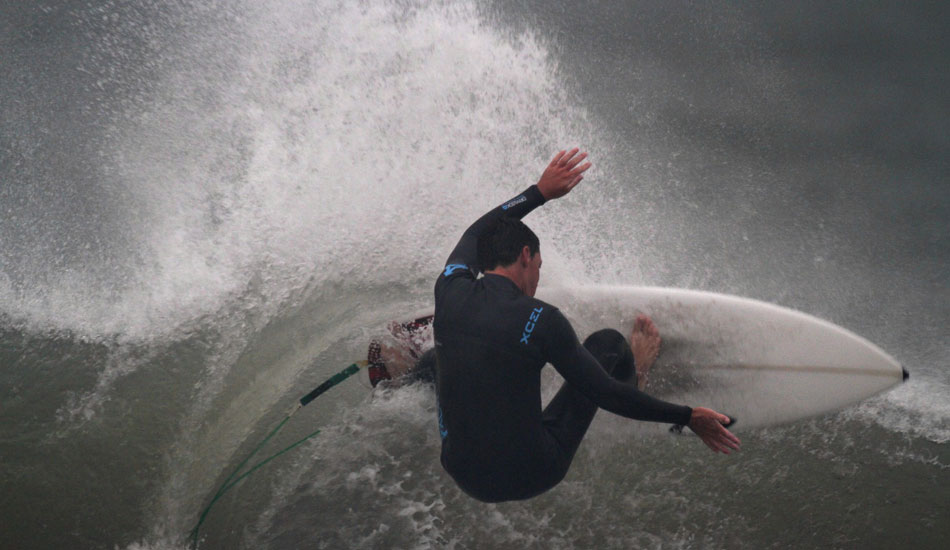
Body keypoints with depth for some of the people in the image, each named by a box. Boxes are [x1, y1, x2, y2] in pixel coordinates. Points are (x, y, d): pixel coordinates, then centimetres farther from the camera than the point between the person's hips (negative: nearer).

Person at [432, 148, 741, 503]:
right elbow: (604, 394, -12)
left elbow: (477, 232, 19)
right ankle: (634, 369, 44)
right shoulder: (540, 320, -18)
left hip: (463, 477, 4)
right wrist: (688, 417, -3)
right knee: (607, 342, 11)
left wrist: (540, 192, 26)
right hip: (530, 477, -4)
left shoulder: (450, 292, -4)